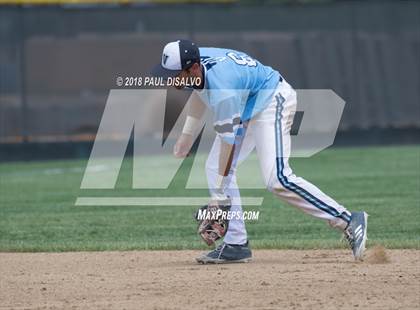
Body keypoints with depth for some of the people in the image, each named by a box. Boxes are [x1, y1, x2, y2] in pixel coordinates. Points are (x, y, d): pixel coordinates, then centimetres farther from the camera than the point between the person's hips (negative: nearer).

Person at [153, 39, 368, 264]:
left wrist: (219, 197, -29)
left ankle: (348, 221, -18)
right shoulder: (197, 60, -11)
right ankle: (236, 244, 0)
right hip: (246, 108, 10)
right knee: (215, 168, 0)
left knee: (276, 179, -23)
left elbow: (228, 142, -32)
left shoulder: (222, 88, -36)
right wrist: (187, 135, 15)